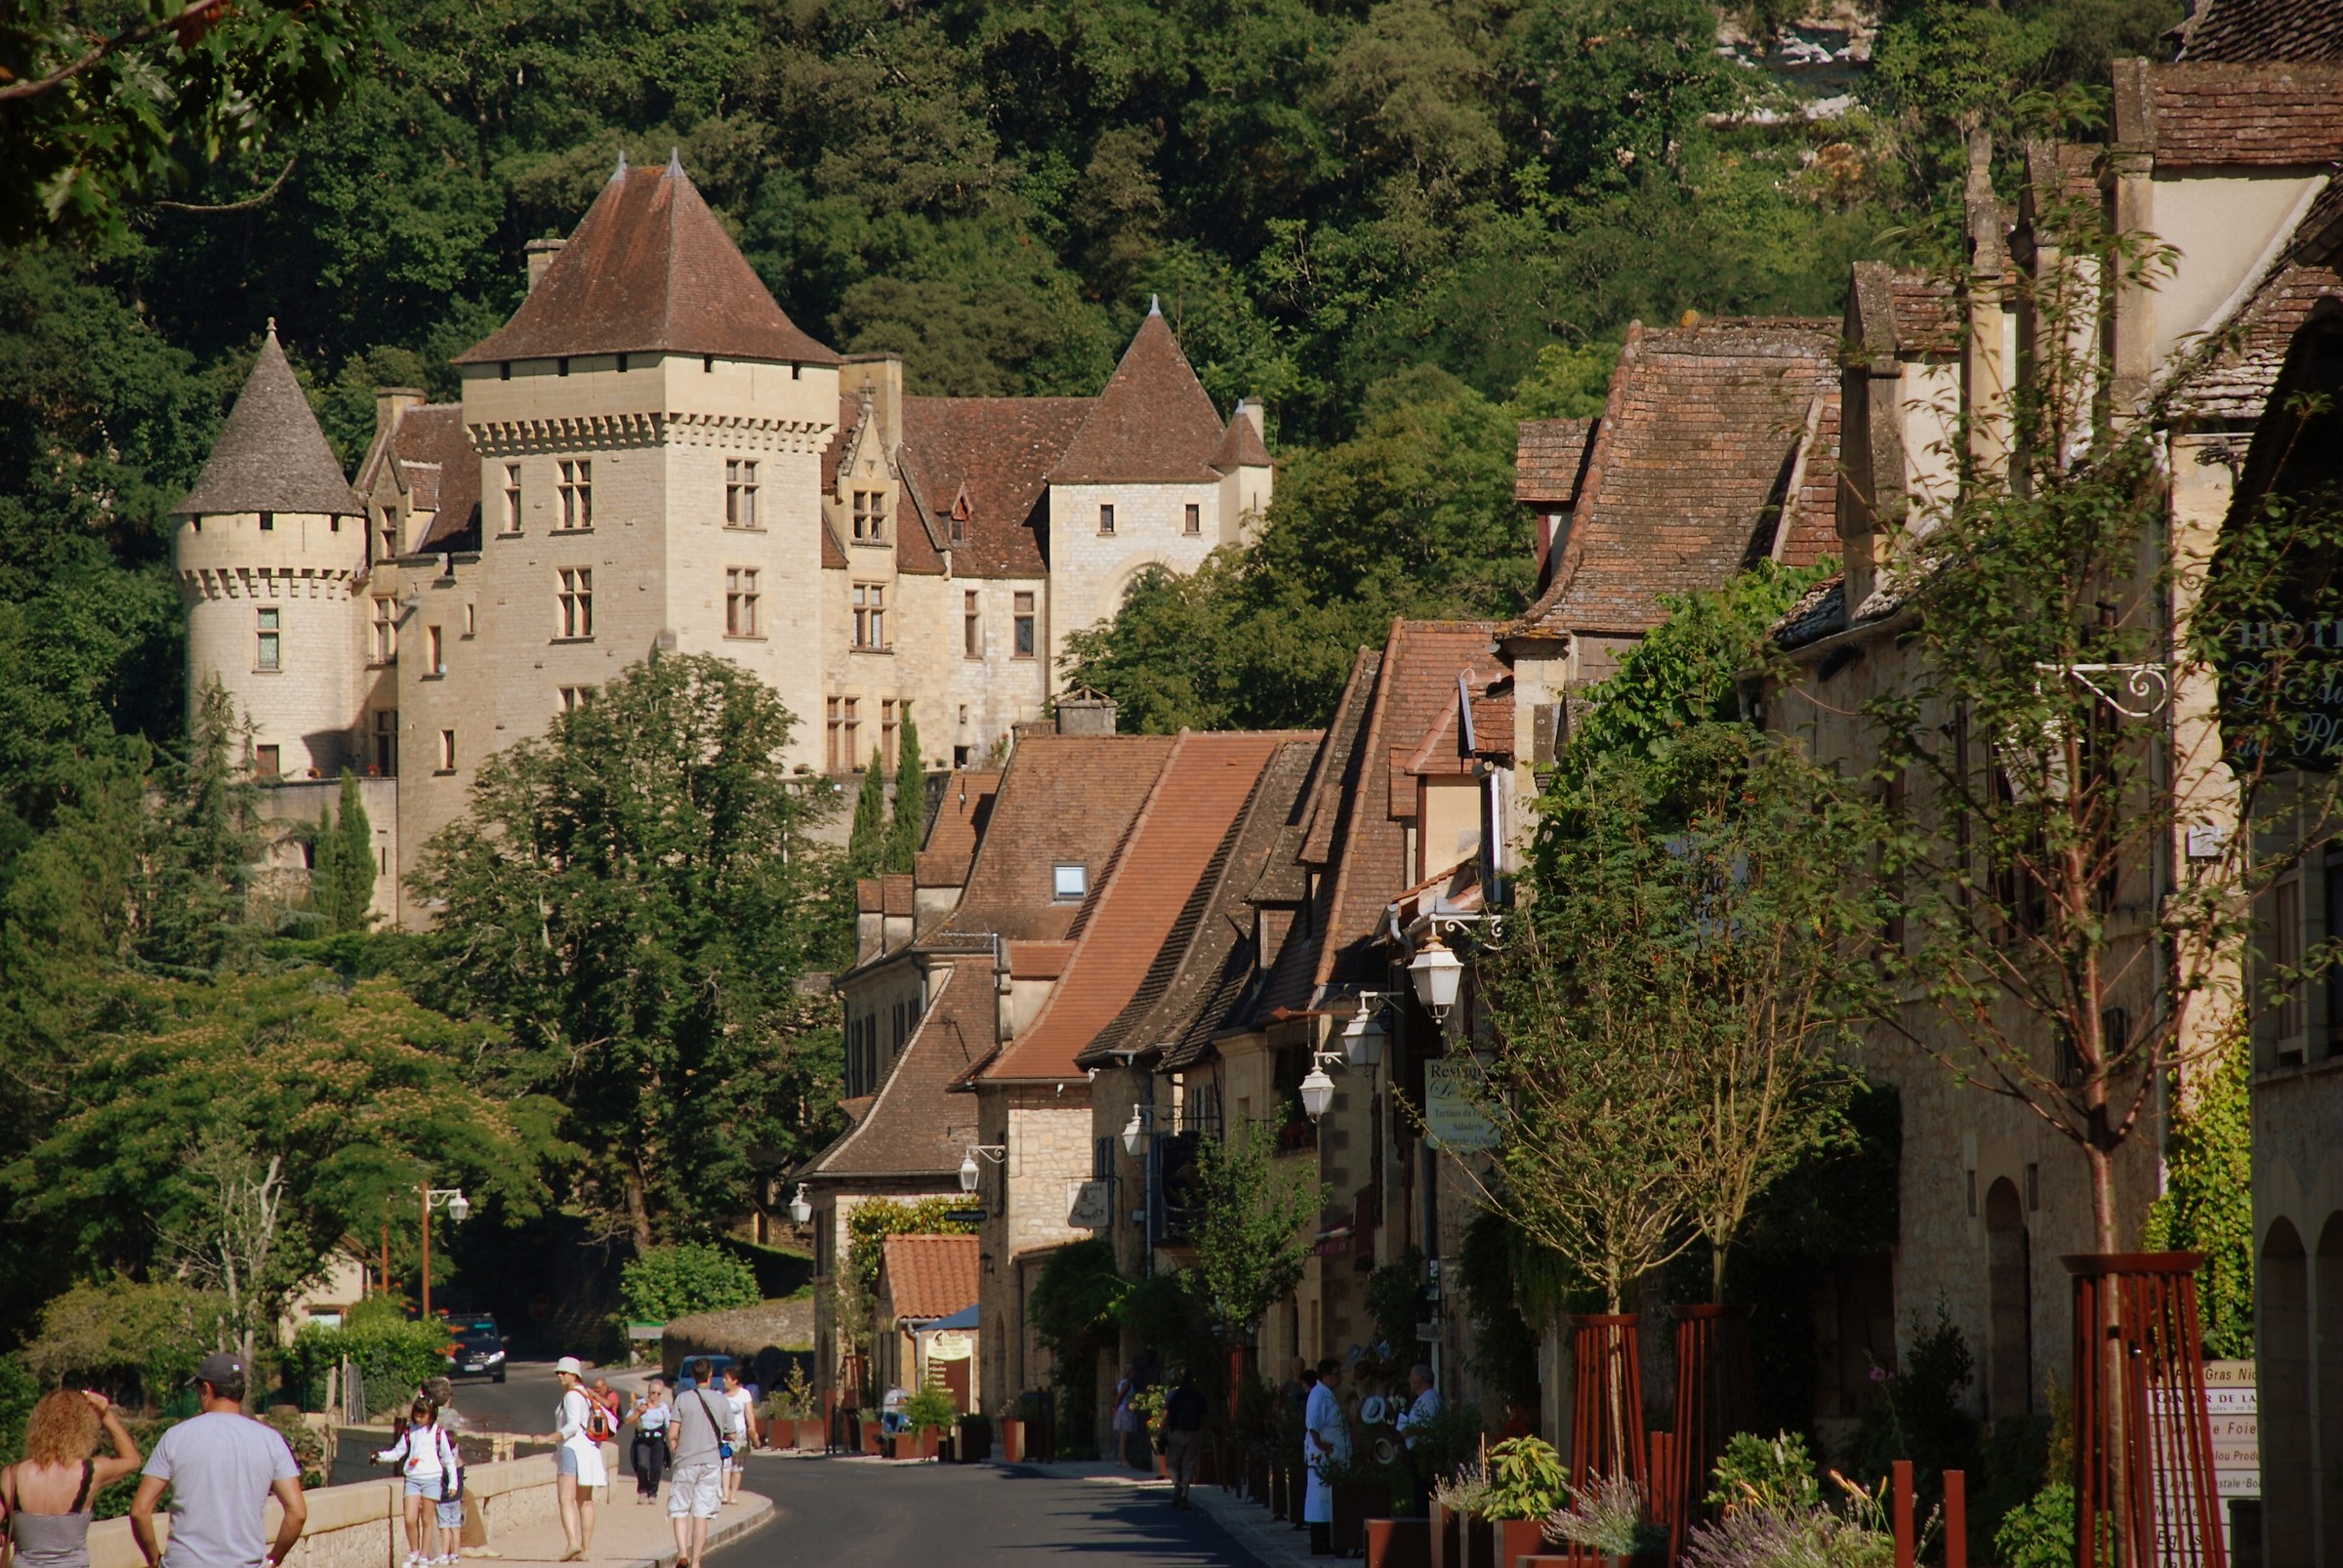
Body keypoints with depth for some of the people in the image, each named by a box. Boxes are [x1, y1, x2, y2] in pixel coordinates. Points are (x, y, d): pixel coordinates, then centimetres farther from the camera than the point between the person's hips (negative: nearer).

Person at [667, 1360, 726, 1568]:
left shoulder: (682, 1399, -4)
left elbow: (673, 1434, -6)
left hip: (686, 1461, -1)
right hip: (711, 1461, 1)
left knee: (679, 1510, 7)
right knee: (702, 1513, 4)